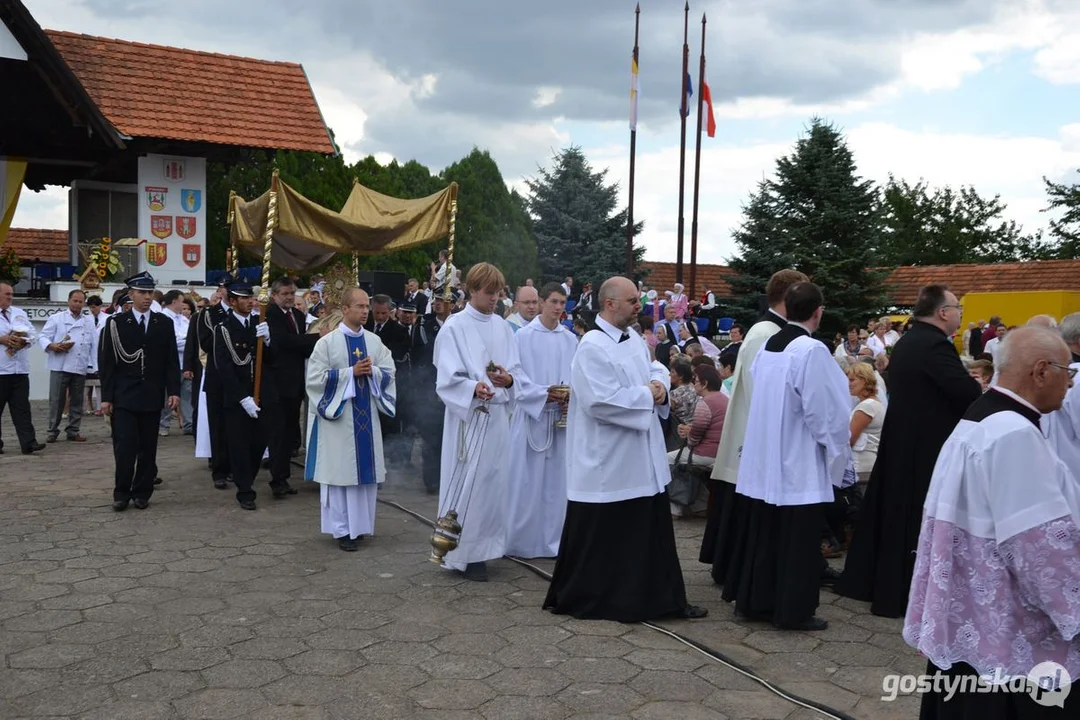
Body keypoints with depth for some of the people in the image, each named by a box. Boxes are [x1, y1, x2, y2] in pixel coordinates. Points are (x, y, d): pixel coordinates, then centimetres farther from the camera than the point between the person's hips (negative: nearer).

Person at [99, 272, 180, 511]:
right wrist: (106, 397, -4)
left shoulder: (164, 323, 6)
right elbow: (107, 363, 0)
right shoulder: (116, 323, 0)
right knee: (125, 446, -6)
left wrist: (174, 391, -4)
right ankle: (121, 493, 8)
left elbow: (171, 361, 6)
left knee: (148, 447, 6)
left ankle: (142, 492, 16)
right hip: (124, 397, -2)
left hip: (152, 397, 2)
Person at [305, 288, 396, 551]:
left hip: (366, 415, 4)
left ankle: (359, 524, 19)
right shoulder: (327, 342, -5)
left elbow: (389, 372, 6)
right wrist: (352, 372, -16)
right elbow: (316, 377, -10)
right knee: (340, 470, 1)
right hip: (338, 415, -4)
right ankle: (342, 529, 9)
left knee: (365, 471, 8)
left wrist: (372, 371, -14)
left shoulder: (374, 341, 6)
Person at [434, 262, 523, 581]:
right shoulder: (454, 327, -6)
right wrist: (474, 389, -29)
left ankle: (482, 547, 22)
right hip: (468, 415, -5)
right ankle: (464, 552, 8)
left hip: (497, 414, 5)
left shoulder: (502, 327, 9)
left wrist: (508, 380, -16)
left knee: (493, 481, 9)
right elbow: (448, 377, -11)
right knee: (468, 482, -3)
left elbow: (517, 370, 7)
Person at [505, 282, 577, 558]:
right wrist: (543, 394, -16)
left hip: (561, 417, 3)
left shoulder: (570, 339, 8)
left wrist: (571, 397, -12)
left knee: (557, 479, 6)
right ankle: (520, 540, 11)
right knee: (527, 481, 0)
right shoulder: (524, 336, -2)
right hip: (531, 414, -3)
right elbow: (516, 376, -6)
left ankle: (553, 540, 15)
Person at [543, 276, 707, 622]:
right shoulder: (591, 347, -19)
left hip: (644, 461, 9)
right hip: (607, 464, -9)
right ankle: (571, 598, 21)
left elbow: (655, 370, 18)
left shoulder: (635, 339, 9)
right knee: (600, 538, 4)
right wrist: (646, 396, -17)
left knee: (652, 532, 14)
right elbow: (600, 400, -27)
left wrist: (659, 384, -6)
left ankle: (663, 598, 25)